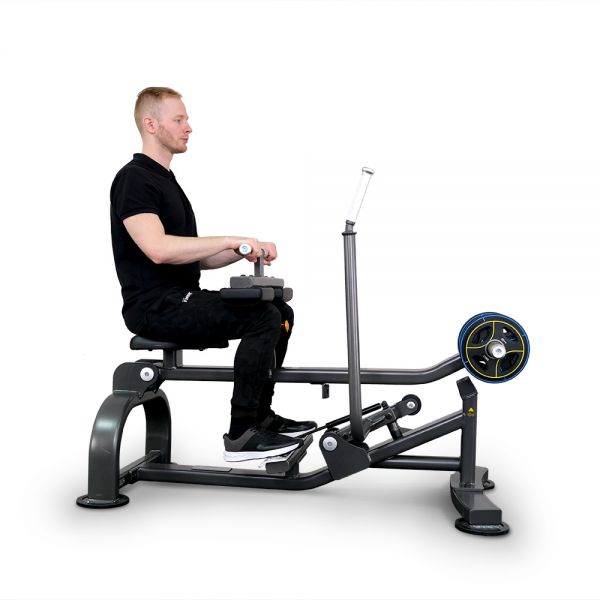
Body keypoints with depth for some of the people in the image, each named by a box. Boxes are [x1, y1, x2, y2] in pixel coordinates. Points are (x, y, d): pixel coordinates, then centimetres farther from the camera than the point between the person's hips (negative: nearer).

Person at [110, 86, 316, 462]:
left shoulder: (167, 181, 18)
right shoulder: (134, 179, -13)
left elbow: (193, 259, 20)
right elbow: (158, 249, -29)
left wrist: (243, 251, 5)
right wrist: (231, 240, -25)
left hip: (181, 298, 10)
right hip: (155, 306, -10)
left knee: (280, 314, 8)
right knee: (263, 319, -22)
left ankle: (261, 416, 14)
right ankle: (242, 434, -12)